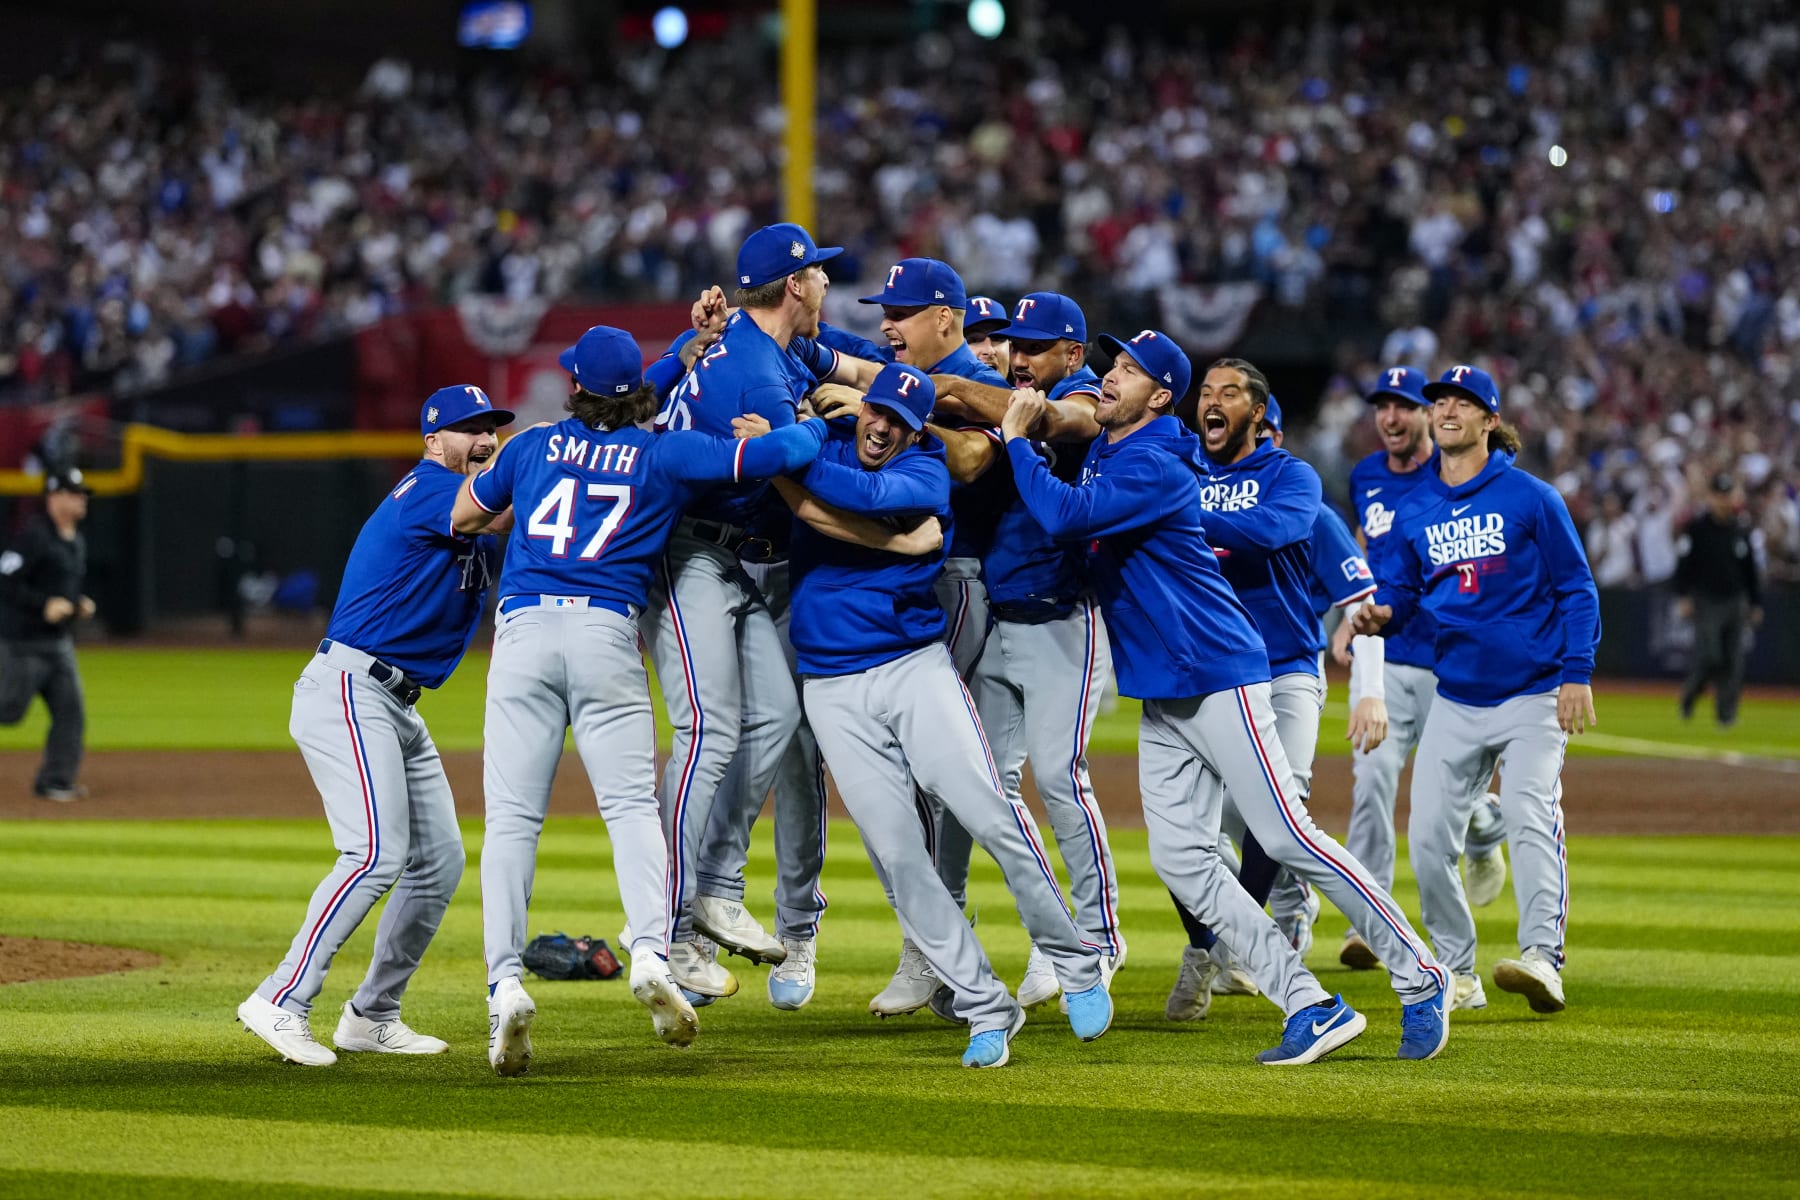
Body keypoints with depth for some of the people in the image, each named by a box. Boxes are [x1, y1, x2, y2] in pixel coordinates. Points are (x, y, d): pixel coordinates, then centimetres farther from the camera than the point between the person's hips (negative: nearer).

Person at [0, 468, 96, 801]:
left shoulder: (77, 541, 12)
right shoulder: (34, 536, -16)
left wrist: (79, 604, 7)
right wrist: (45, 605, -25)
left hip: (59, 642, 8)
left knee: (71, 711, 1)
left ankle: (55, 782, 5)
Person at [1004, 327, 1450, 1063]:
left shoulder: (1154, 467, -17)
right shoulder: (1102, 453, 13)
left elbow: (1064, 516, -28)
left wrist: (1018, 441, -15)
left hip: (1217, 676, -9)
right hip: (1160, 696, 9)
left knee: (1287, 839, -10)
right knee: (1180, 861, -1)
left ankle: (1418, 978, 0)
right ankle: (1312, 1010, -1)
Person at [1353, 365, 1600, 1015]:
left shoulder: (1530, 497, -4)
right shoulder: (1415, 510, 8)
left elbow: (1575, 589, -1)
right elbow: (1398, 591, 13)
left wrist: (1577, 673, -10)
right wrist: (1377, 614, -11)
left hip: (1533, 694, -4)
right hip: (1455, 700, 4)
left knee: (1530, 817, -21)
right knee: (1428, 838, -2)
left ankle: (1542, 957, -30)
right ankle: (1456, 973, 11)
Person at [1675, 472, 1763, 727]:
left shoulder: (1741, 532, 12)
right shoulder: (1696, 529, -1)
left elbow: (1751, 571, 17)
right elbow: (1684, 565, -3)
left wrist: (1756, 604, 13)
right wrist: (1684, 598, -12)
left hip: (1735, 603, 4)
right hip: (1706, 602, -4)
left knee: (1733, 662, -2)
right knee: (1709, 658, -14)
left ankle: (1726, 713, 6)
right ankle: (1689, 694, 11)